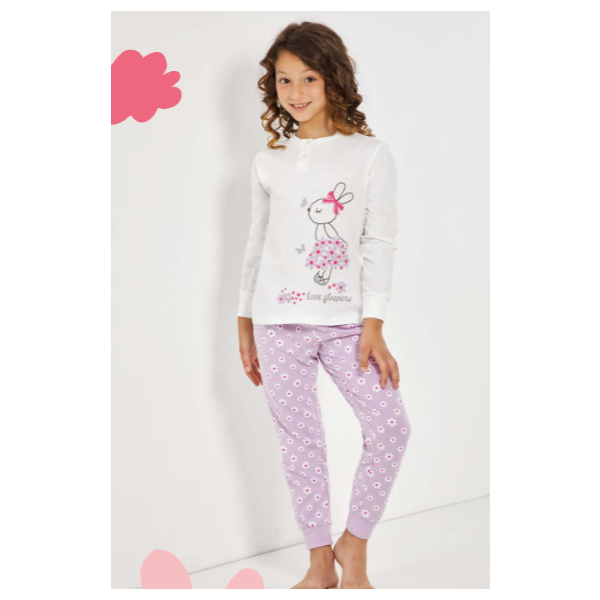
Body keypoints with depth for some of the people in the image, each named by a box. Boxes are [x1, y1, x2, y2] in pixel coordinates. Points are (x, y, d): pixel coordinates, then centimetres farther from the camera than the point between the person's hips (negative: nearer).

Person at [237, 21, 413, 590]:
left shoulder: (370, 154, 1)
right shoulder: (268, 162, 8)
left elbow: (380, 243, -2)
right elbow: (256, 243, 13)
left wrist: (373, 325, -8)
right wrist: (244, 324, 11)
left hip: (345, 321, -1)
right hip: (278, 323, 2)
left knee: (390, 426, -9)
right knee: (300, 442, 4)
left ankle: (353, 546, 12)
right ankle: (320, 564, 19)